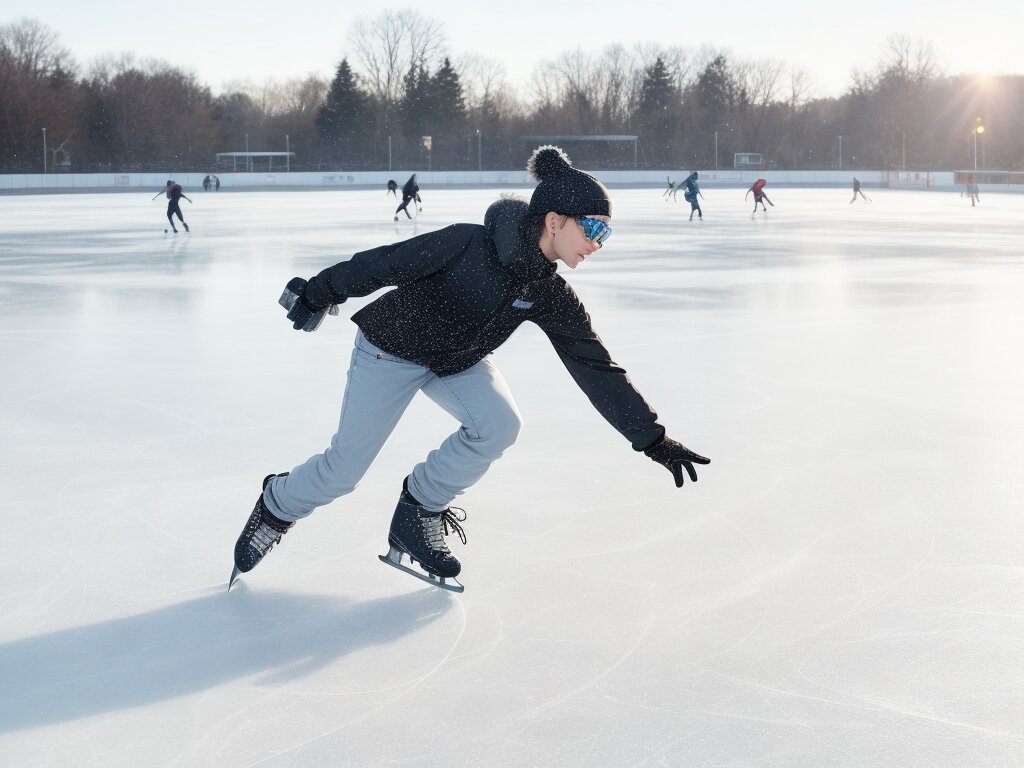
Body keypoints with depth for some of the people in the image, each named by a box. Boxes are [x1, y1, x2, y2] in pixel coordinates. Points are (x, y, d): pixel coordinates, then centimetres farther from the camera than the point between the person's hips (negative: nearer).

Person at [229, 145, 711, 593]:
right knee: (344, 469, -4)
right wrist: (319, 294, -12)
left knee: (499, 425, -23)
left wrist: (652, 438, -14)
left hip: (459, 363, 5)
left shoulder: (550, 296, -15)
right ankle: (276, 507, 29)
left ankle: (418, 515, -2)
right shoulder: (470, 245, -32)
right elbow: (385, 264, -22)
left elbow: (598, 370, -12)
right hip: (392, 348, -5)